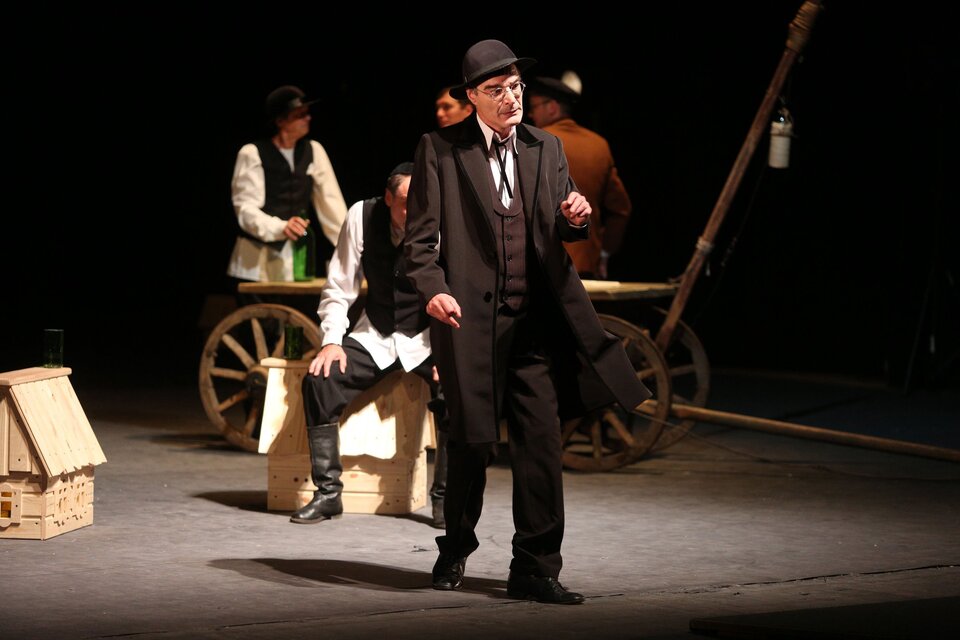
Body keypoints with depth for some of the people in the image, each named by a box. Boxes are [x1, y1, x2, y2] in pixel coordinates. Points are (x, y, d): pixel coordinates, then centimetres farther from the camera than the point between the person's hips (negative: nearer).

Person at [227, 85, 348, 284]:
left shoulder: (313, 151, 8)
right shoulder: (252, 154, -6)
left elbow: (330, 201, 8)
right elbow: (245, 208, -13)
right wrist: (281, 227, -31)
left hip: (295, 256, 4)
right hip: (257, 256, -4)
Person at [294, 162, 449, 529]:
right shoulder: (362, 217, -10)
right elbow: (339, 289, -2)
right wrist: (331, 340, -13)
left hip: (427, 338, -2)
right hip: (374, 337, 2)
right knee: (319, 378, -22)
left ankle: (443, 497, -15)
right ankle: (328, 492, -12)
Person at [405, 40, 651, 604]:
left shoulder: (546, 149, 13)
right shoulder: (441, 151, 0)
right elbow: (421, 235, -2)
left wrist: (576, 218, -6)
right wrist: (434, 288, -19)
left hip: (536, 320, 3)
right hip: (471, 319, -3)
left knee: (542, 443, -1)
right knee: (474, 442, 5)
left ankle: (535, 568, 5)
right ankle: (456, 549, 28)